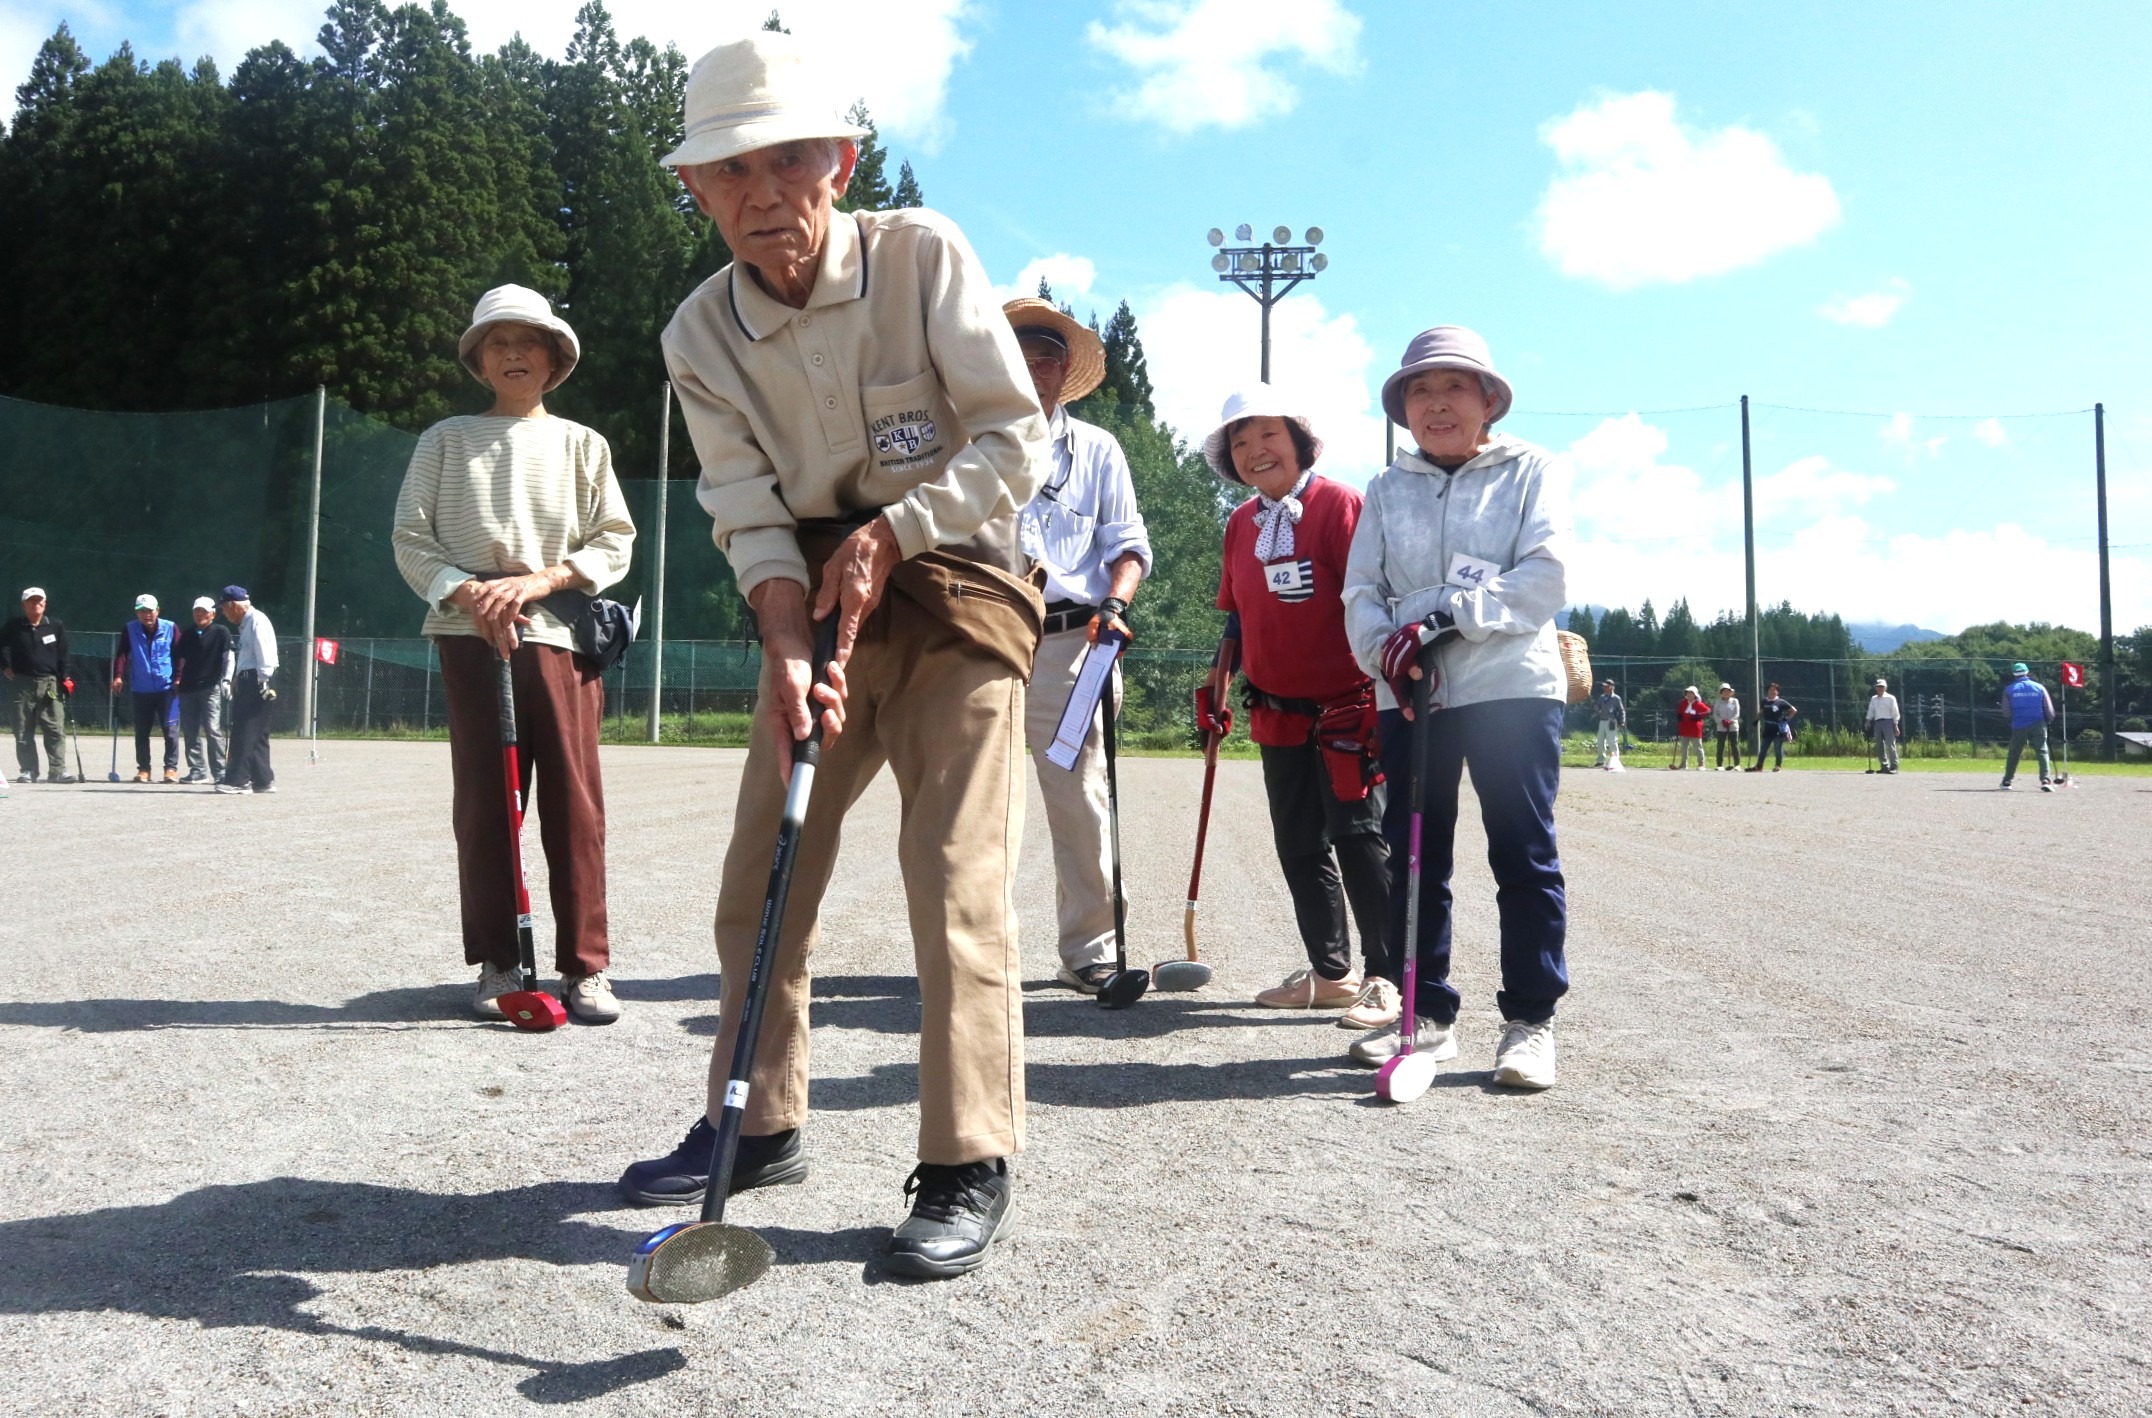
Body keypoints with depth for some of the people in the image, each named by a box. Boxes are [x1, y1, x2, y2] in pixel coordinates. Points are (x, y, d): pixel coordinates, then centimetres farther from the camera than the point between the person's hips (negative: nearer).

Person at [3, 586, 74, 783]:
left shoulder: (55, 625, 6)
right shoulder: (13, 627, 4)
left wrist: (64, 679, 2)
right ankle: (27, 771, 10)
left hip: (51, 683, 0)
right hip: (24, 684, 0)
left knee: (56, 729, -6)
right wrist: (6, 667, -1)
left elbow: (62, 654, 7)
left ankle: (57, 770, -6)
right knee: (24, 731, 4)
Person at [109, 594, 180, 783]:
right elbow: (122, 654, -2)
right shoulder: (129, 629, 2)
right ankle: (143, 768, 14)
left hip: (166, 688, -2)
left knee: (169, 729, -3)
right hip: (141, 689, 2)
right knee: (141, 731, 7)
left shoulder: (171, 628, -1)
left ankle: (171, 768, 2)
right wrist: (118, 676, -14)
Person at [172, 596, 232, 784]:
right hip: (188, 688, 6)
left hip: (212, 689, -5)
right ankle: (198, 770, 11)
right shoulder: (187, 634, 15)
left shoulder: (221, 633, 1)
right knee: (189, 732, 5)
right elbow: (180, 659, 21)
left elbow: (228, 658, -3)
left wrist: (226, 681, -12)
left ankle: (220, 772, -9)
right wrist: (176, 681, 14)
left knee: (213, 730, -11)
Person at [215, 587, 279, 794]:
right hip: (247, 681, 10)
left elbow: (264, 653, -18)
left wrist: (263, 683, -22)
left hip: (256, 682, -10)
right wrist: (237, 680, 14)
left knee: (246, 732, -9)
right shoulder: (247, 623, 20)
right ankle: (263, 781, 15)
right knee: (256, 733, 11)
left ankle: (238, 780, -8)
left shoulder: (257, 621, -11)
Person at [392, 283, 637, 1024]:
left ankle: (586, 965, -1)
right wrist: (468, 593, -11)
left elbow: (614, 542, 6)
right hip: (472, 635, 1)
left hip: (561, 631, 0)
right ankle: (496, 963, 9)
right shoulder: (446, 439, 12)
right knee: (482, 802, 2)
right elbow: (411, 539, 6)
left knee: (574, 802, -5)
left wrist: (542, 580, -10)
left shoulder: (583, 445, 12)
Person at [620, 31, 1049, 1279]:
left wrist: (889, 534, -21)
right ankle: (760, 1125, 22)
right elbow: (749, 512, -8)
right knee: (758, 870, 5)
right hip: (816, 602, 5)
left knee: (956, 873, -13)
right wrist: (786, 639, -25)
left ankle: (971, 1167, -3)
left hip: (955, 586, -4)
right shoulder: (701, 334, -3)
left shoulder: (924, 253, -12)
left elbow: (1015, 438, -12)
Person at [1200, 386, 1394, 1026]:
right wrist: (1220, 684, 10)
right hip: (1278, 713, 7)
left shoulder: (1337, 504, -11)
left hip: (1345, 704, -7)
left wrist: (1384, 686, -19)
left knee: (1357, 838, -7)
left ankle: (1390, 975, 4)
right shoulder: (1240, 523, 10)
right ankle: (1330, 972, 24)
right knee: (1299, 846, 12)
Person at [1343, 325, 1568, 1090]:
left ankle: (1530, 1019, 9)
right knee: (1412, 858, 6)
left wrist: (1447, 617, -17)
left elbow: (1546, 578, -8)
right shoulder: (1386, 491, 15)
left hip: (1512, 687, -3)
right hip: (1413, 693, 4)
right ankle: (1427, 1011, 18)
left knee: (1524, 856, -2)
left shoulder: (1532, 472, 6)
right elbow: (1361, 592, 8)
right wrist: (1386, 646, -13)